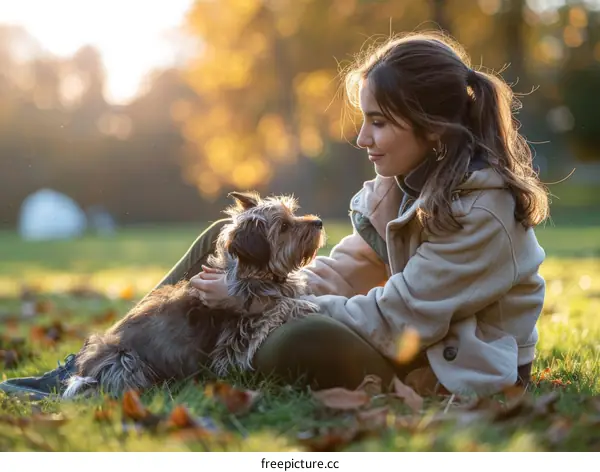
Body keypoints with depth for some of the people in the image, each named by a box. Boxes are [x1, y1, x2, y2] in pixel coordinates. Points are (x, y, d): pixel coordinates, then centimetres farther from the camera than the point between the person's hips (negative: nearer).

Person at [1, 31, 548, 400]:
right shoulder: (403, 182, 3)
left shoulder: (482, 209, -24)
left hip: (457, 376, -8)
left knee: (302, 344, -39)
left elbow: (396, 321, -26)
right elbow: (344, 270, 4)